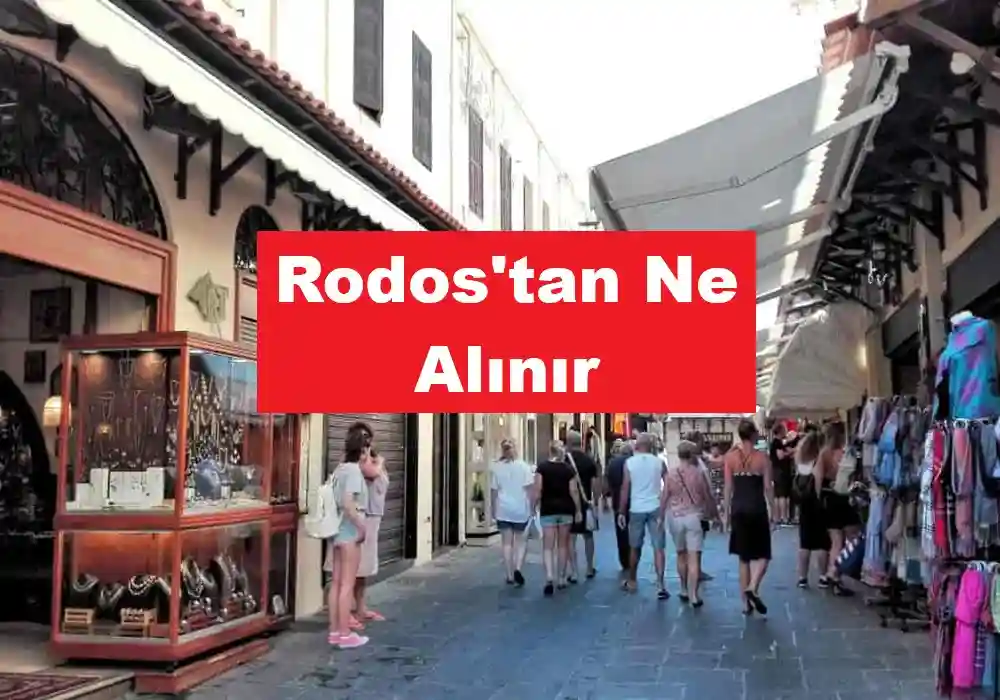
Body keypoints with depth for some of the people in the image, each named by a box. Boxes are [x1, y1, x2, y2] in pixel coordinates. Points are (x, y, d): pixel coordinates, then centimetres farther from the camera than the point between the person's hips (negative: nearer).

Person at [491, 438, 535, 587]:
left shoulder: (496, 467, 0)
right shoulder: (523, 466, -3)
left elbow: (493, 490, 2)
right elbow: (529, 488, -6)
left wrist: (494, 509, 12)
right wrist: (532, 507, 3)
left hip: (503, 509, 1)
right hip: (520, 509, -1)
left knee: (506, 542, 6)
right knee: (521, 541, 10)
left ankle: (510, 576, 6)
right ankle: (517, 568, -10)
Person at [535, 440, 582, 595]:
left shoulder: (542, 467, -5)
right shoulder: (569, 469, 1)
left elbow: (538, 490, -9)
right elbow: (574, 491, -2)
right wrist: (578, 510, 6)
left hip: (548, 510, -2)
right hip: (566, 509, 2)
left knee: (548, 546, -3)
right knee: (563, 545, 13)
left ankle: (549, 577, -20)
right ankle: (561, 578, 19)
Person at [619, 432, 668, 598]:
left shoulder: (629, 462, -2)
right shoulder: (659, 462, 1)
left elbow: (625, 489, -3)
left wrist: (621, 512, 1)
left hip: (636, 509, 0)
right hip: (656, 508, 0)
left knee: (635, 547, 15)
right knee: (659, 547, -1)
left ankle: (631, 581, 27)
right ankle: (660, 584, -12)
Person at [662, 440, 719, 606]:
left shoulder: (670, 473, -3)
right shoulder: (698, 472, -6)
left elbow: (664, 497, 2)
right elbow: (708, 496, 3)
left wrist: (661, 515, 14)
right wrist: (714, 514, 18)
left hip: (675, 517, 2)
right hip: (694, 516, -2)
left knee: (681, 555, 18)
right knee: (694, 557, -3)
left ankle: (684, 591, 27)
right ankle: (694, 596, -5)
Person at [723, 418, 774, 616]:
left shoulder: (730, 456, -1)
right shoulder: (762, 457, -6)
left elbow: (728, 487, 1)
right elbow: (768, 488, -3)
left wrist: (726, 511, 9)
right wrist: (772, 511, 7)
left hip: (738, 508, 3)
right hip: (757, 508, -2)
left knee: (744, 557, 12)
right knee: (762, 554, 9)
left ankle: (746, 603, 14)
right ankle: (752, 588, -16)